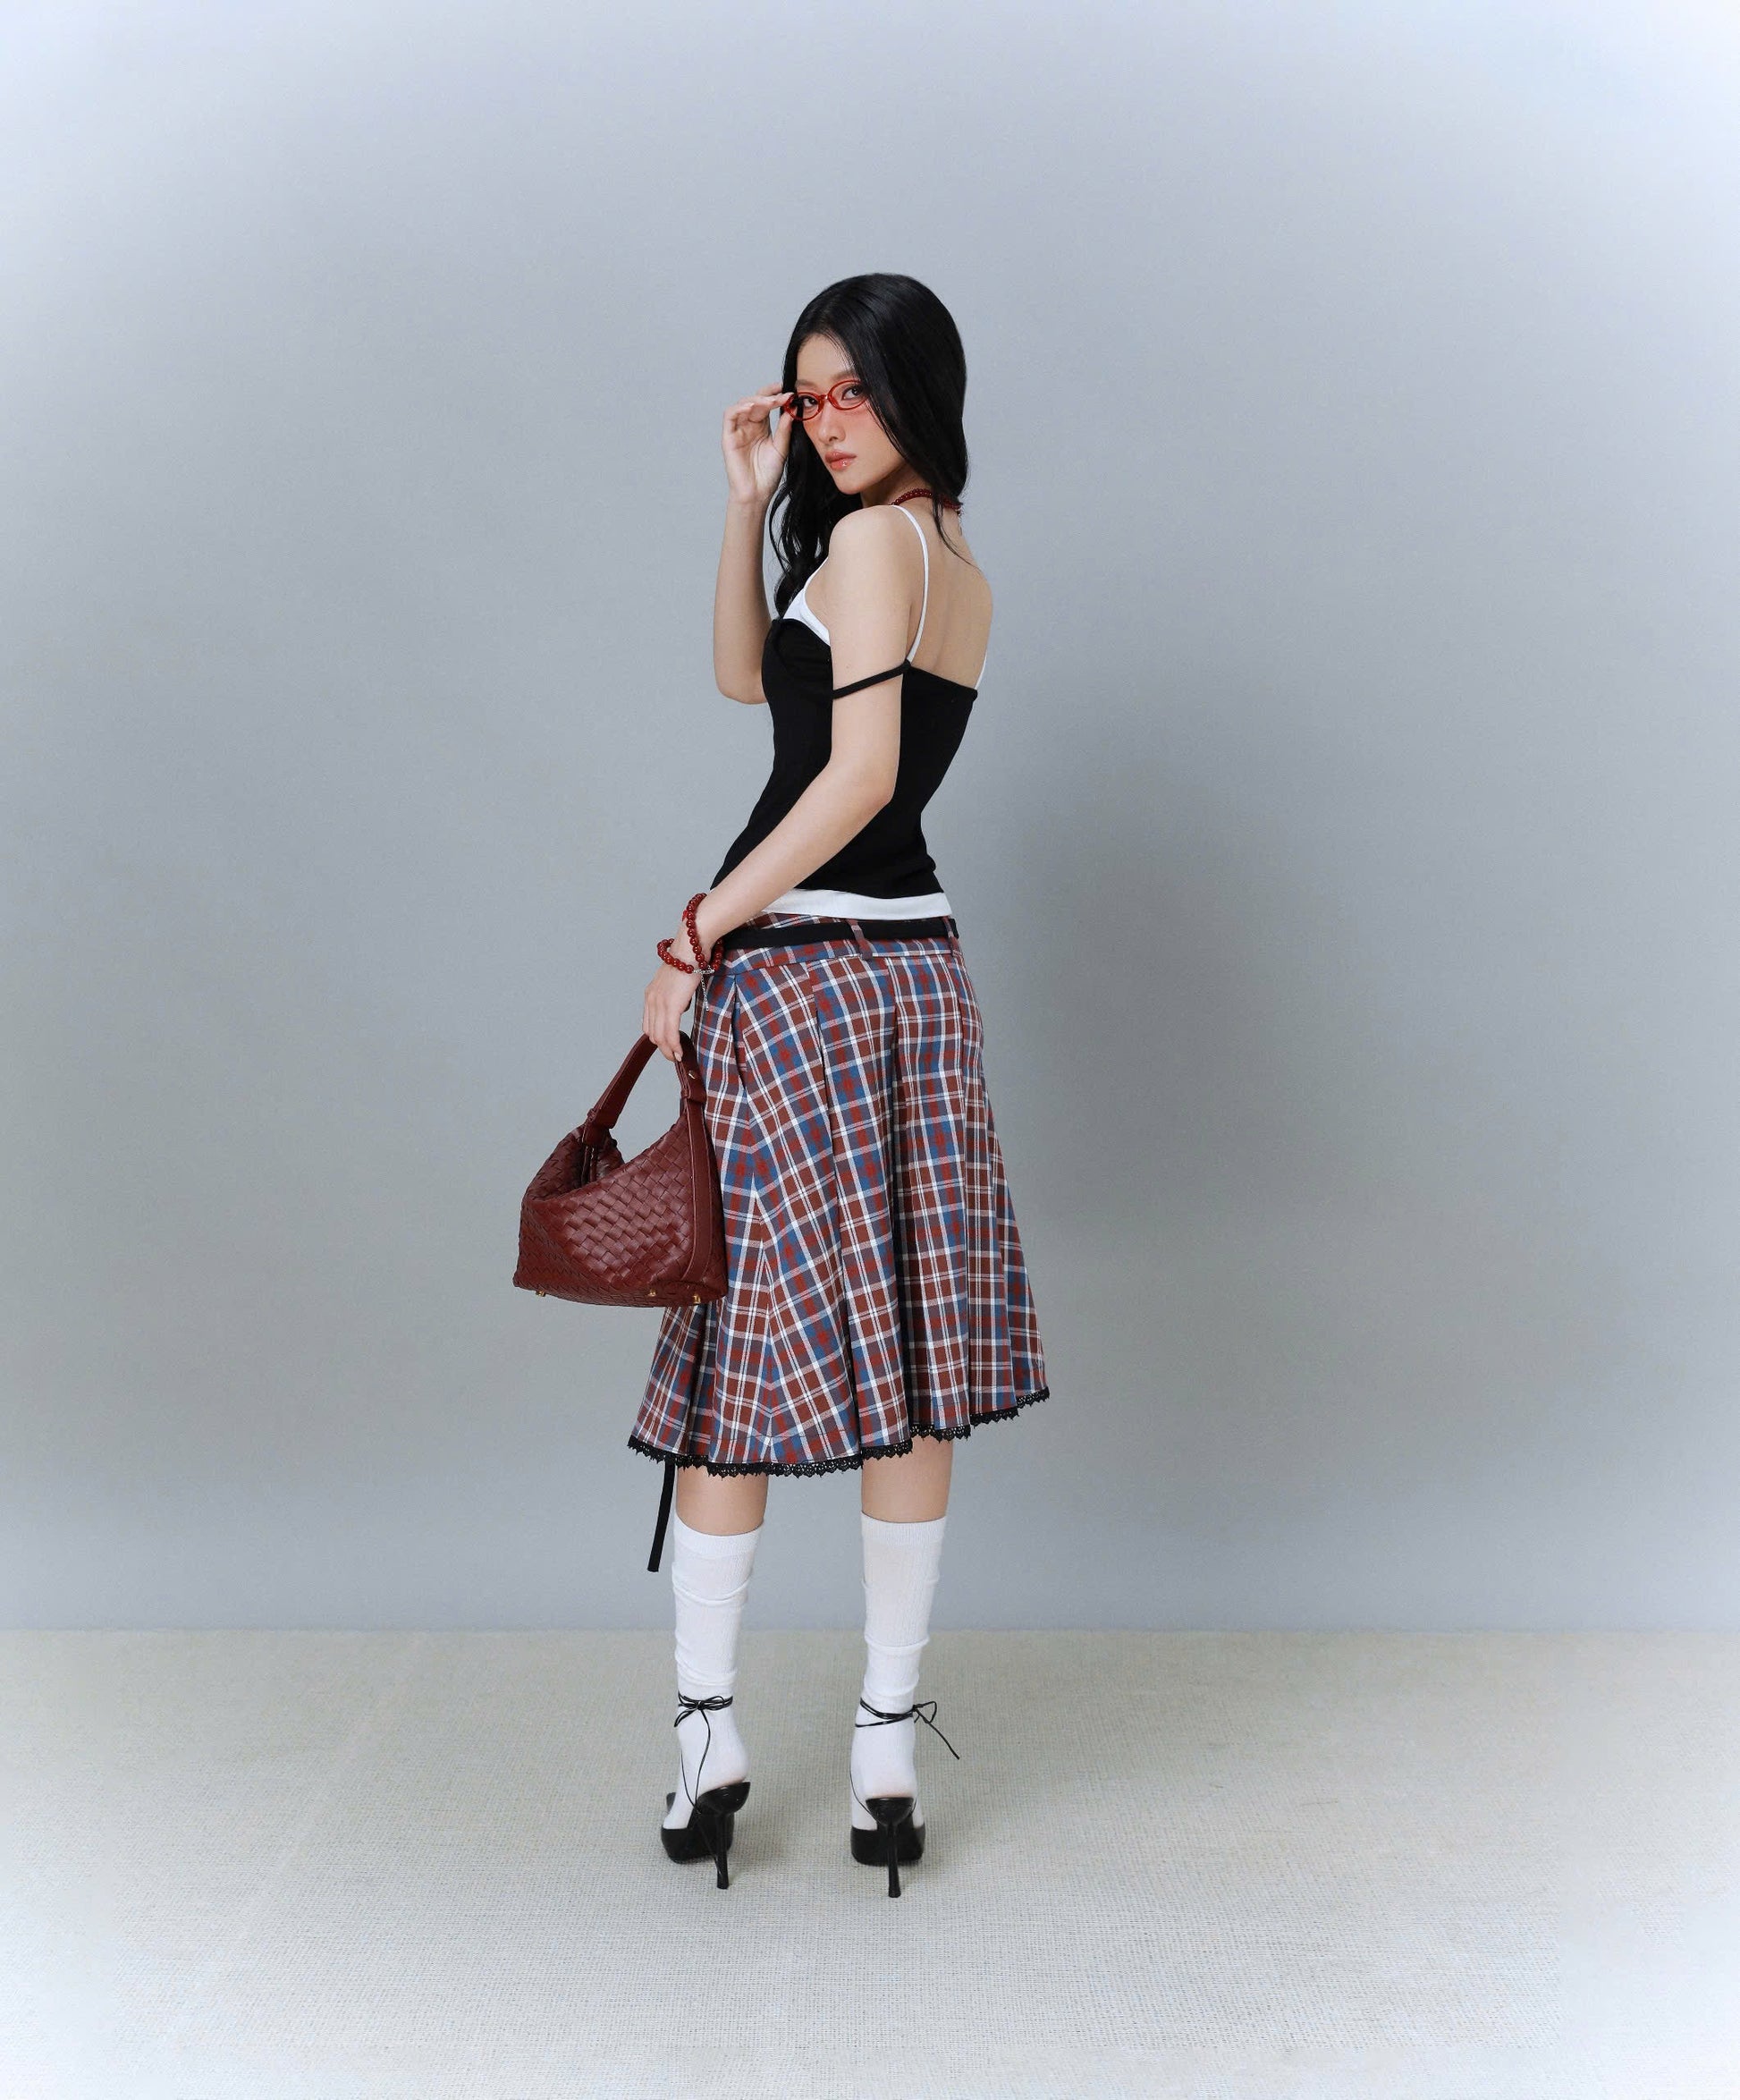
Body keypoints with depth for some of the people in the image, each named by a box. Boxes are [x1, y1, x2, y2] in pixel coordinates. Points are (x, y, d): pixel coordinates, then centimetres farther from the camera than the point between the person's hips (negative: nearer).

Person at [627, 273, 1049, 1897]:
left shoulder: (872, 540, -7)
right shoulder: (959, 567, 19)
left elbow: (858, 773, -17)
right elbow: (748, 679, 23)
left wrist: (698, 930, -14)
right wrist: (748, 503, 15)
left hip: (798, 964, -8)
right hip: (918, 965, 8)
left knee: (739, 1338, 2)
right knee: (902, 1365, 7)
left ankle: (707, 1729, 13)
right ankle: (890, 1738, 15)